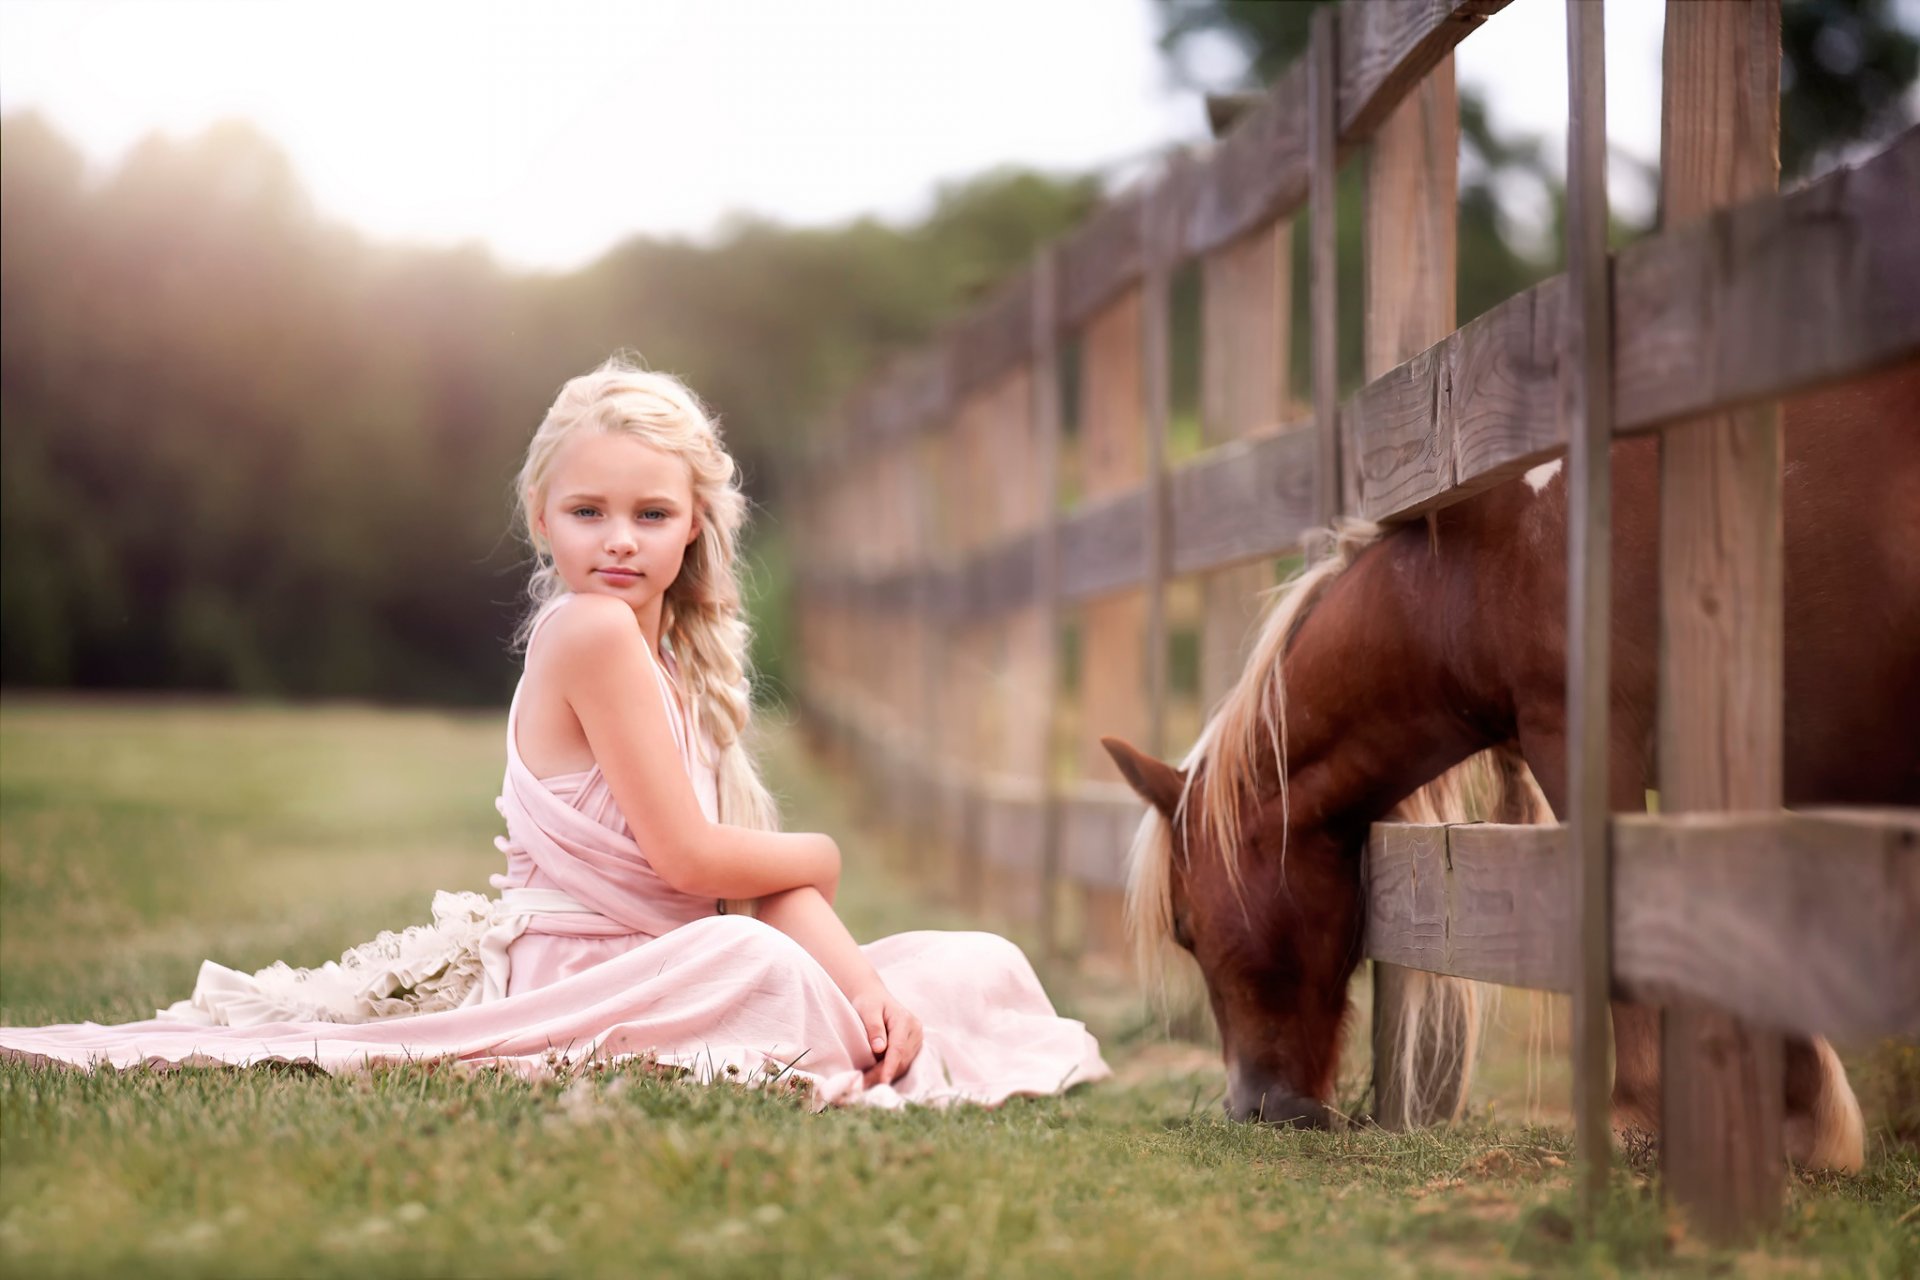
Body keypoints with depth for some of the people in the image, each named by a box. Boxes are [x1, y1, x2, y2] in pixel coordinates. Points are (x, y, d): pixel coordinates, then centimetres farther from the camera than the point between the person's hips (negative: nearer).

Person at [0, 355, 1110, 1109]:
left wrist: (862, 980, -12)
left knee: (981, 968, 4)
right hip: (572, 975, -9)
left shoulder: (680, 661, 12)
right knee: (757, 963, -40)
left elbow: (768, 880, 5)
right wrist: (817, 858, 1)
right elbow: (687, 855, -17)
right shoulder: (591, 628, -14)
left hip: (668, 970, 9)